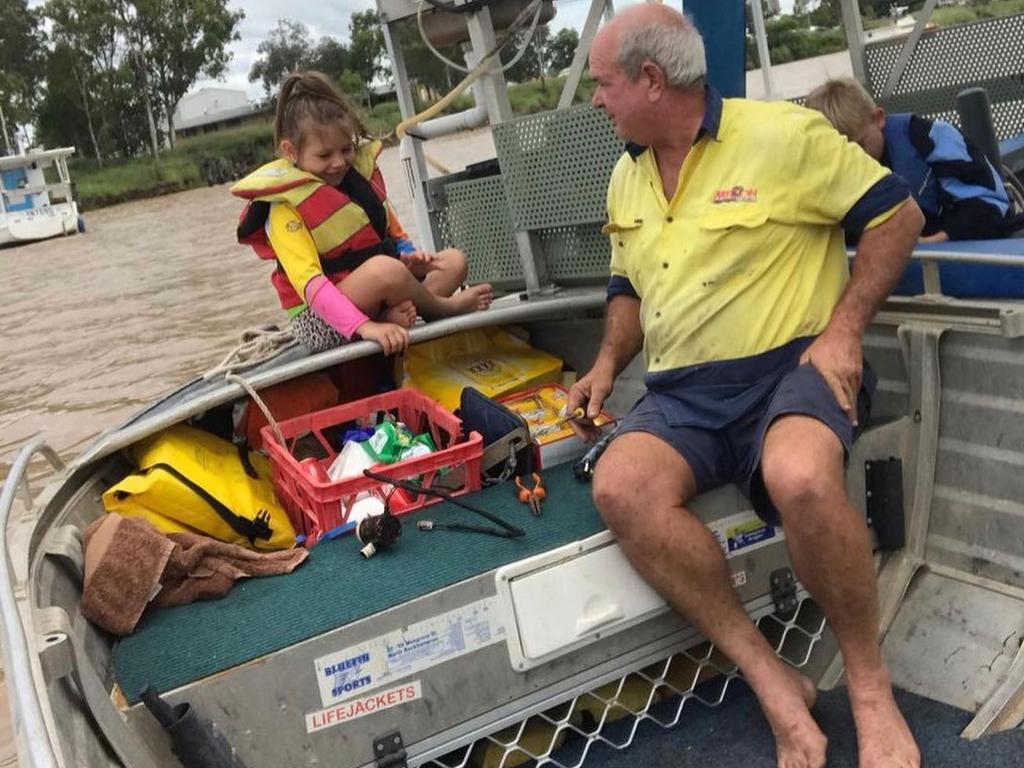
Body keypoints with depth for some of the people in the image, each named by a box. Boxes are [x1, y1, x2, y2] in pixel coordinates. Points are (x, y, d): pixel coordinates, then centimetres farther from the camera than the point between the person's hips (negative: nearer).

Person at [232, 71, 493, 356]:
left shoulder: (361, 171, 7)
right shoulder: (285, 206, -13)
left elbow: (394, 234, 18)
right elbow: (309, 282, -24)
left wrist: (409, 257, -7)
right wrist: (363, 326, -38)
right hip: (321, 321, -8)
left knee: (454, 261, -1)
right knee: (385, 268, -35)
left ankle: (392, 318, -26)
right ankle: (446, 308, -8)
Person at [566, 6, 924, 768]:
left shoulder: (783, 133, -5)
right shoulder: (626, 176, 15)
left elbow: (897, 214, -2)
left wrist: (844, 330, -12)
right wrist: (608, 364, 8)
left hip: (790, 366, -5)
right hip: (684, 393, 5)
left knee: (801, 479, -39)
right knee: (620, 488, -27)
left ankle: (870, 686, -13)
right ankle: (773, 681, -18)